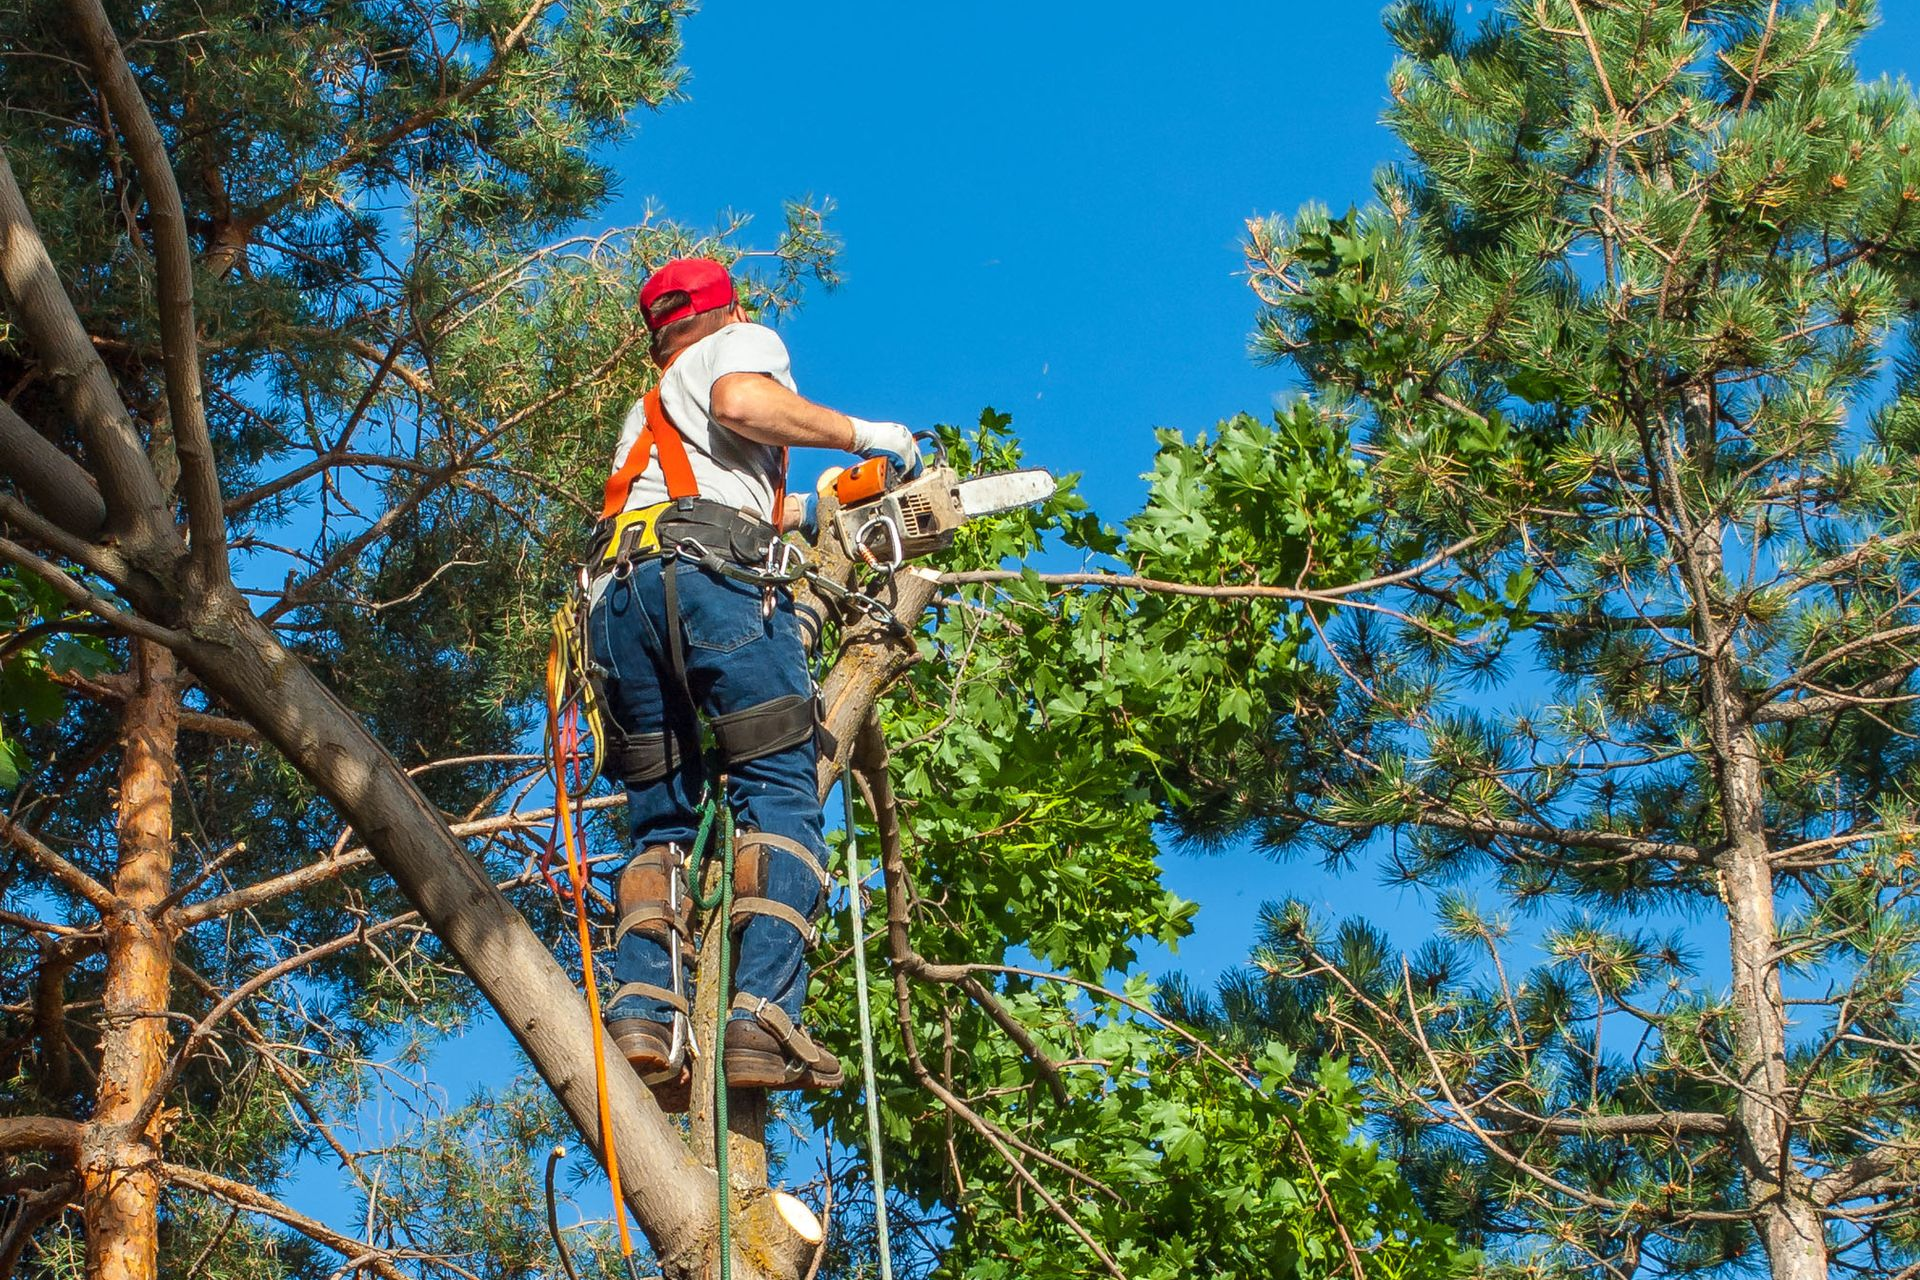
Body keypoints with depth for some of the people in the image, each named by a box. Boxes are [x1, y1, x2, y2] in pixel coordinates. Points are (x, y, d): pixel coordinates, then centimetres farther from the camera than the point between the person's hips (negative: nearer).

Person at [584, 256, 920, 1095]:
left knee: (661, 817, 7)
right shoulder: (743, 343, 19)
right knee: (779, 794, -8)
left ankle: (642, 1007, -14)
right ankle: (764, 1016, -24)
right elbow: (742, 403, -4)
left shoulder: (645, 414, 39)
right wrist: (864, 436, 5)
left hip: (617, 586, 6)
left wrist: (814, 506, 51)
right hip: (711, 578, -6)